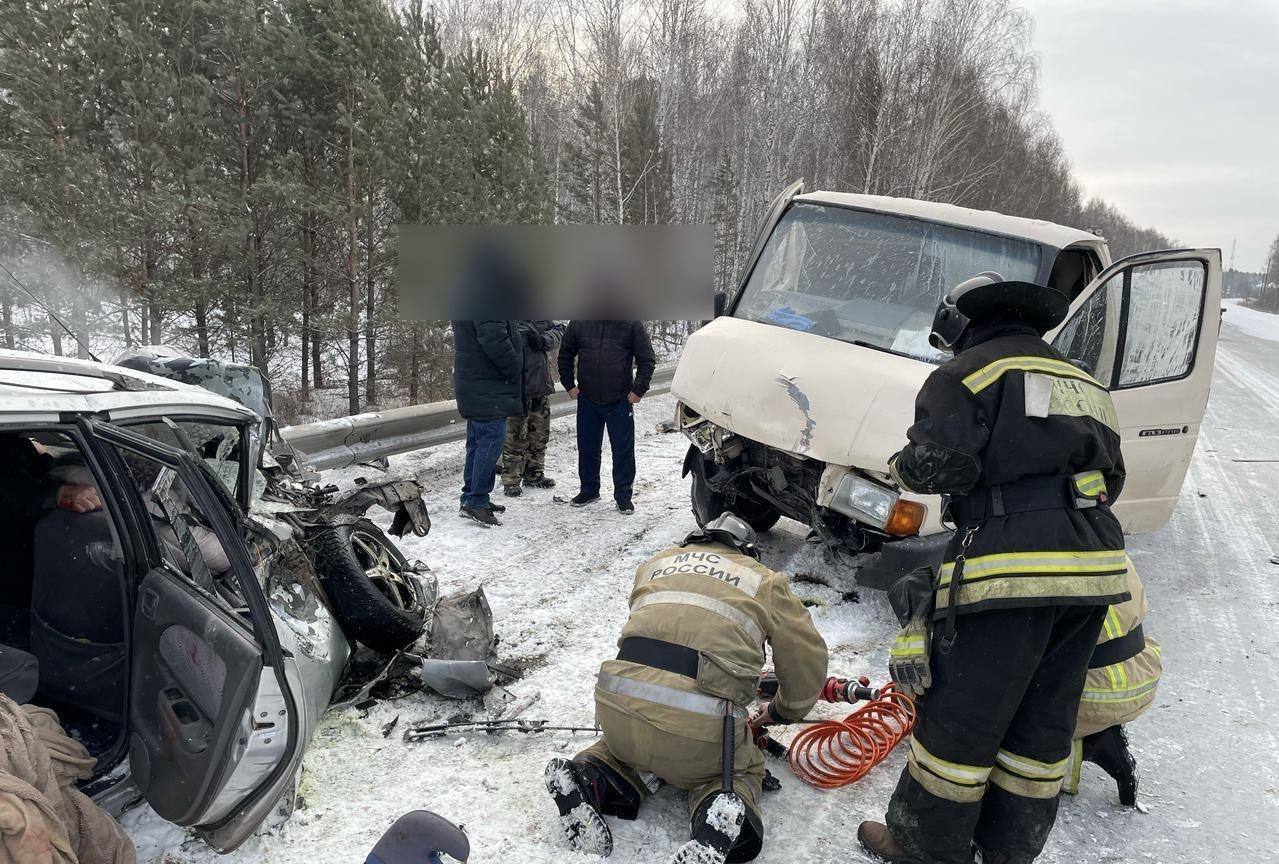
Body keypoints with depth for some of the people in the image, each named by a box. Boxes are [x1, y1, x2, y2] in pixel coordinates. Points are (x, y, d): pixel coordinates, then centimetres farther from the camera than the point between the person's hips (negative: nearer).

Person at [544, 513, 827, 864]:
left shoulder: (655, 564, 23)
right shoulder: (765, 581, 16)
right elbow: (808, 661, 21)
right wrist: (781, 712, 39)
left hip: (619, 706, 3)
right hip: (701, 728, -3)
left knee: (631, 742, 36)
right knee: (741, 769, 28)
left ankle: (594, 779, 6)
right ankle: (720, 822, -4)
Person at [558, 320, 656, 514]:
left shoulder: (632, 323, -5)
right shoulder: (579, 322, 1)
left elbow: (647, 359, 0)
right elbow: (565, 354, 13)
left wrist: (638, 390, -5)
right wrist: (569, 385, 7)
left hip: (620, 401, -2)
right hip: (587, 400, 2)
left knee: (623, 449, 1)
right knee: (587, 447, 11)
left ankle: (623, 494, 14)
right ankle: (589, 489, 28)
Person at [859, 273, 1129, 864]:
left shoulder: (970, 370, 0)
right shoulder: (1084, 384, 24)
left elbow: (939, 464, -13)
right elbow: (1112, 478, 23)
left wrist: (903, 466, 7)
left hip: (1013, 569, -8)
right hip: (1094, 570, 8)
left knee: (959, 716, 5)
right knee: (1043, 723, 17)